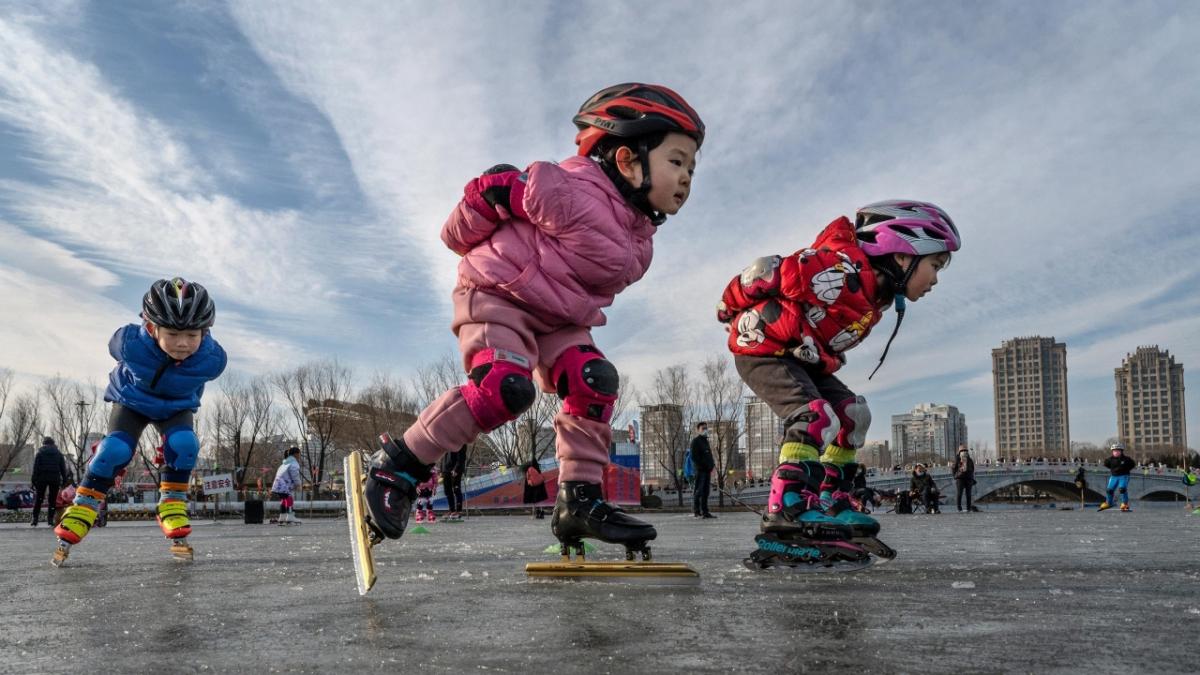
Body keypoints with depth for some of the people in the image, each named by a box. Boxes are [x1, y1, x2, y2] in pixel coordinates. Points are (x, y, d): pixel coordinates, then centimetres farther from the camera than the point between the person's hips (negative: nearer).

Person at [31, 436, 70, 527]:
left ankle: (34, 520, 3)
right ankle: (50, 519, 0)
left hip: (42, 478, -1)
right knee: (52, 500, 4)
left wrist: (33, 479, -2)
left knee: (38, 499, 6)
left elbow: (35, 468, -2)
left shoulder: (39, 453, 4)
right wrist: (65, 480, 8)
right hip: (55, 478, 1)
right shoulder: (59, 453, 10)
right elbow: (63, 468, 7)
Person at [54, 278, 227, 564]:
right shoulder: (129, 342, -37)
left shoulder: (213, 358, -34)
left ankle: (172, 511, -8)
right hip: (132, 401, -1)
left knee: (184, 444, -26)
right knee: (115, 449, -21)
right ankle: (75, 521, -8)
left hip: (177, 407, 1)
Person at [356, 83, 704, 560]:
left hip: (557, 318, 8)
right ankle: (397, 465, -15)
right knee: (505, 388, -27)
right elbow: (496, 187, -15)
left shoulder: (639, 241, 4)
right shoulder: (573, 195, -25)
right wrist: (465, 242, 0)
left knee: (595, 383, -10)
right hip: (496, 296, -8)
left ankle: (579, 501, -4)